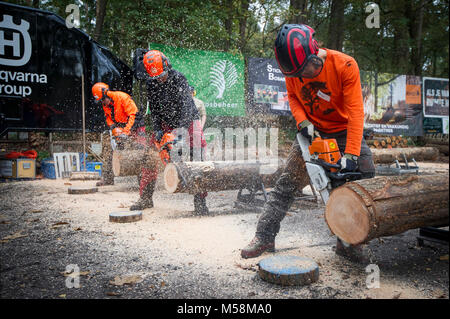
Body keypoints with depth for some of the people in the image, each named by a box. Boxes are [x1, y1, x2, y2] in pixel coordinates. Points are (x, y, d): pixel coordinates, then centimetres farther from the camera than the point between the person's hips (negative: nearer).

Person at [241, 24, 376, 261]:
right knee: (287, 182, -4)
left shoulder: (345, 66, -24)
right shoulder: (293, 69, -14)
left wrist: (351, 155, -34)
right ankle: (264, 237, 6)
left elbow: (356, 111, -26)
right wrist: (302, 122, -16)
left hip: (344, 131, -1)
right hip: (312, 131, 1)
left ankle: (346, 242, 7)